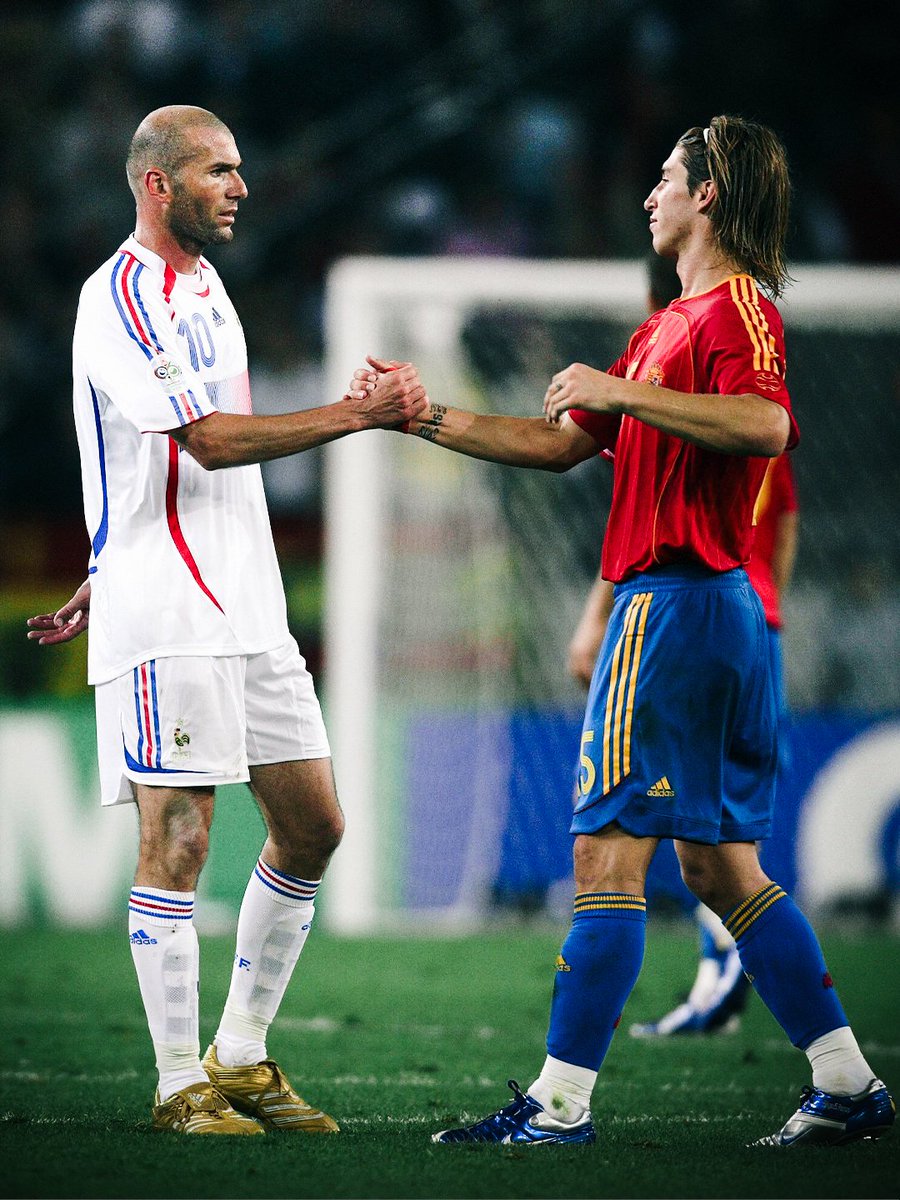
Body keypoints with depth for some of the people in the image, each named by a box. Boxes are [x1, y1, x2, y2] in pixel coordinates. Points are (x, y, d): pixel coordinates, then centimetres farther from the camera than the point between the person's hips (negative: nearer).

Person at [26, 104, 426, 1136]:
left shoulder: (203, 288, 18)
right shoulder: (119, 298, -11)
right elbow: (208, 440, -20)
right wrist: (357, 413, -18)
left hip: (247, 604, 9)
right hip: (164, 618, -9)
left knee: (311, 827, 7)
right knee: (177, 841, -8)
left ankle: (240, 1058, 17)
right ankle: (181, 1084, -3)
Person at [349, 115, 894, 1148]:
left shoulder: (735, 308, -9)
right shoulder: (670, 326, 22)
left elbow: (767, 425, -28)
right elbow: (556, 444, 24)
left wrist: (620, 391, -22)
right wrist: (419, 415, 20)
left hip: (677, 602, -10)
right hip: (724, 609, 10)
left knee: (609, 853, -8)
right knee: (721, 868, 11)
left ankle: (560, 1102, -8)